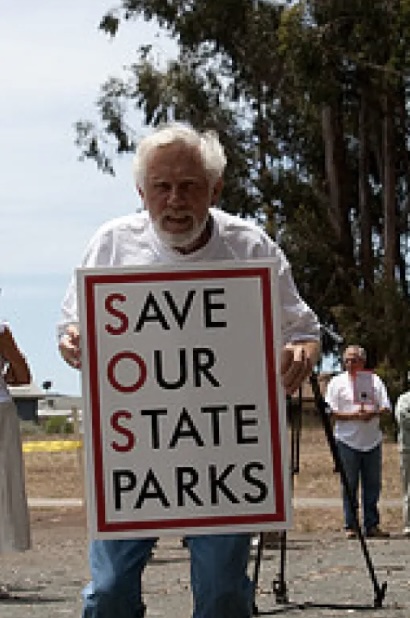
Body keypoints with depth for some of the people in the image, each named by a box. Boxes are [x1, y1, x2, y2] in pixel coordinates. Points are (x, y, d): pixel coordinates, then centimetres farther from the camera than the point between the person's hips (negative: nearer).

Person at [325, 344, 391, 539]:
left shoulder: (374, 380, 10)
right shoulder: (337, 382, 3)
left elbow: (385, 408, 7)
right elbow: (331, 412, -3)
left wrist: (372, 413, -14)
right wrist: (353, 416, -17)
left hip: (372, 440, 3)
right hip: (348, 441, -2)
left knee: (373, 485, 5)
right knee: (349, 486, 0)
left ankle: (372, 525, 12)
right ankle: (350, 526, 5)